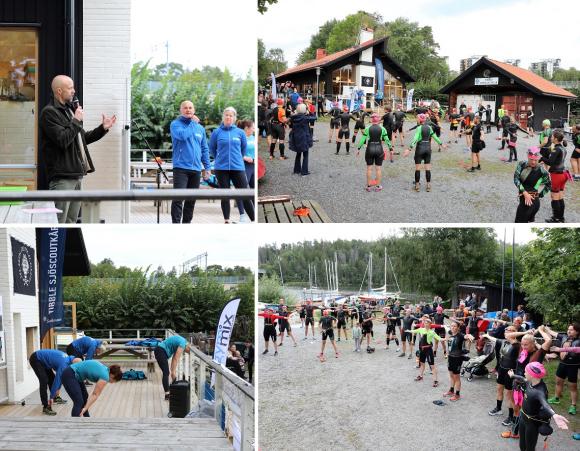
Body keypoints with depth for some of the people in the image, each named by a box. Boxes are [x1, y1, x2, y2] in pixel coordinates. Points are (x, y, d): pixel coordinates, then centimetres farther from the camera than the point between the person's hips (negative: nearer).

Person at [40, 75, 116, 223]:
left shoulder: (70, 109, 19)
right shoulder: (49, 112, -10)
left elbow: (83, 138, 26)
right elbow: (62, 140, -21)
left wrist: (103, 128, 17)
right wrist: (76, 120, -13)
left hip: (77, 175, 9)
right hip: (62, 176, -9)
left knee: (72, 221, 12)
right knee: (59, 223, -9)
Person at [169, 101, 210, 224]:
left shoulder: (200, 128, 16)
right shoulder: (175, 124, 1)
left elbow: (205, 149, 18)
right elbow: (182, 135, -21)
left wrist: (207, 168, 12)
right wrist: (193, 123, -7)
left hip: (196, 168, 5)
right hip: (181, 167, -5)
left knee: (191, 200, 9)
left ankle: (187, 222, 19)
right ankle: (176, 223, -12)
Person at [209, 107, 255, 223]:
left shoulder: (240, 132, 4)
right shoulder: (217, 132, 1)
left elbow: (244, 148, 17)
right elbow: (212, 149, 12)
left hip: (238, 167, 1)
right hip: (221, 168, 0)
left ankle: (254, 220, 0)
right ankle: (227, 221, 11)